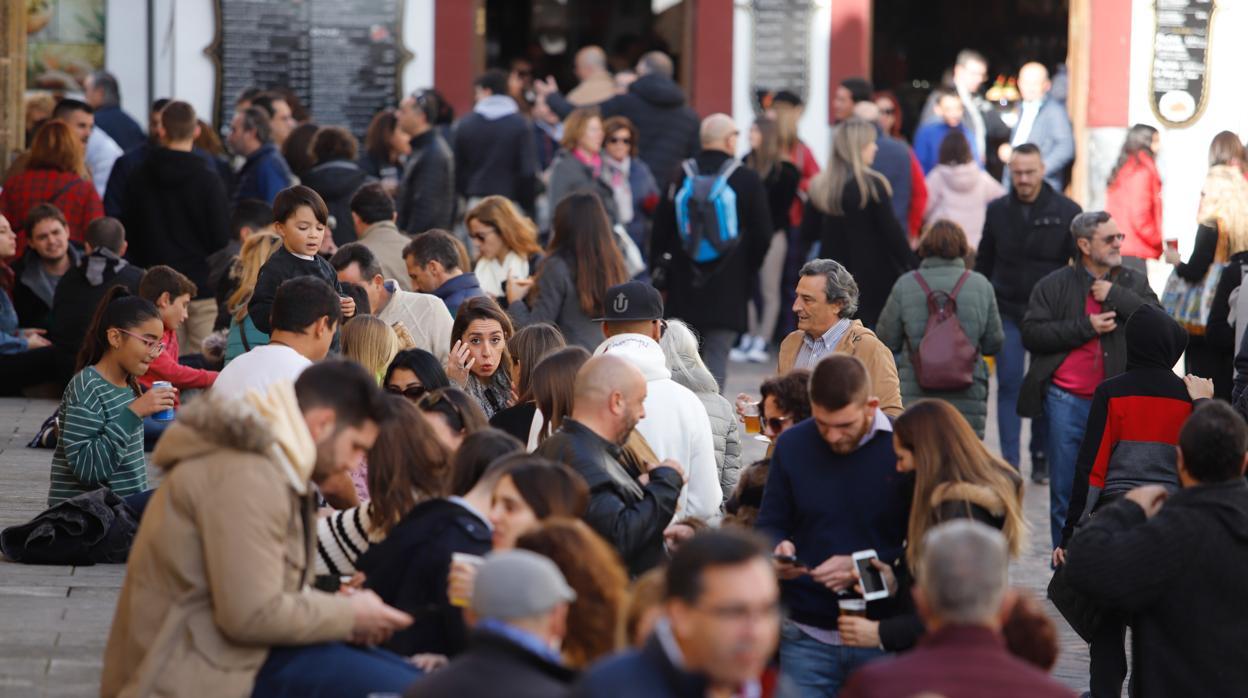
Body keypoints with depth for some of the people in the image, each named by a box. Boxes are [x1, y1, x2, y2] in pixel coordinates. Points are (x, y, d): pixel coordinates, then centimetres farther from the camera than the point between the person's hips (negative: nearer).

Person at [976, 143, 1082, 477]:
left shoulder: (1066, 211, -3)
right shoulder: (997, 210, 4)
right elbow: (983, 262, 12)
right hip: (1007, 313, 1)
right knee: (1009, 385, -5)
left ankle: (1041, 456, 21)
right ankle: (1009, 461, -6)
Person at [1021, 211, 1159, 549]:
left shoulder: (1133, 283, 12)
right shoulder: (1055, 286, 5)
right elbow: (1031, 333, -4)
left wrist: (1116, 296, -9)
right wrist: (1085, 327, -11)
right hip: (1067, 403, -1)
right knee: (1065, 493, 4)